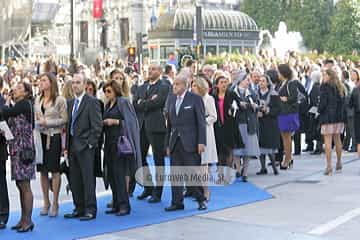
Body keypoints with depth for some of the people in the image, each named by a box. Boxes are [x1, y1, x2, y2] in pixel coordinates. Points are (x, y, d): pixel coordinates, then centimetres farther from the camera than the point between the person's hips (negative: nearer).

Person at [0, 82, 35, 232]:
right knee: (20, 186, 11)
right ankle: (23, 219, 17)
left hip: (23, 148, -9)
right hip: (16, 149, 9)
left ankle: (28, 220, -1)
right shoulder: (18, 106, 17)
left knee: (25, 186, -5)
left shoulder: (25, 103, -9)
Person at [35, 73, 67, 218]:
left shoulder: (60, 100, -4)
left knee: (54, 170, 1)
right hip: (40, 136, 5)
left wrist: (47, 123, -14)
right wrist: (37, 123, -4)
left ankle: (55, 203, 9)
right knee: (42, 171, 8)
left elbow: (64, 120, -7)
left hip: (53, 137, -5)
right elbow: (35, 118, 16)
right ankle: (46, 203, 18)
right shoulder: (37, 100, 11)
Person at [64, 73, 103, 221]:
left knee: (88, 179, -5)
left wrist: (90, 144, -14)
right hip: (72, 147, 7)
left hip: (85, 147, -7)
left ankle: (90, 210, 1)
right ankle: (79, 209, 18)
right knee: (74, 180, 9)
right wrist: (67, 146, 13)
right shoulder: (70, 103, 17)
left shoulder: (92, 102, -6)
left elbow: (97, 125, -11)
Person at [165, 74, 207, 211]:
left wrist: (201, 142, -12)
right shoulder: (171, 99, 12)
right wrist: (168, 144, 10)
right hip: (175, 142, 5)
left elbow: (201, 122, -6)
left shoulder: (195, 99, -3)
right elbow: (169, 123, 13)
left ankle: (201, 199, 13)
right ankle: (177, 202, 12)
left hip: (190, 142, -5)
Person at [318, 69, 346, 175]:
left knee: (327, 141, -6)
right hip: (339, 116, 7)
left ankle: (329, 166, -9)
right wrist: (341, 113, 16)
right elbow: (343, 102, 12)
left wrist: (320, 110, 3)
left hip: (328, 116, -7)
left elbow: (323, 102, -13)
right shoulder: (340, 87, 10)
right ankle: (339, 163, 26)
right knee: (337, 139, 17)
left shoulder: (325, 86, -10)